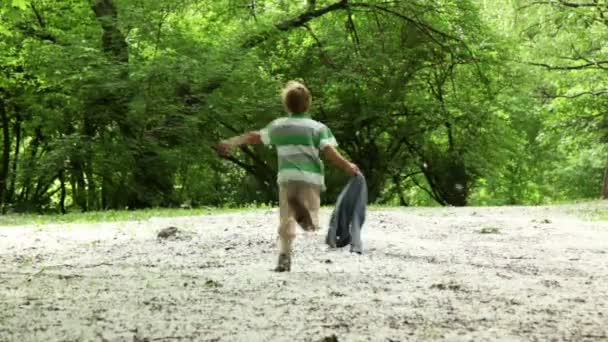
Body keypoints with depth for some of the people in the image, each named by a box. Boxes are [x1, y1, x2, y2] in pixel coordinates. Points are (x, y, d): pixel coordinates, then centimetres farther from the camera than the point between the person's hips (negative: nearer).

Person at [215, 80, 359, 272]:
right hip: (311, 178, -2)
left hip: (287, 177, 2)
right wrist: (347, 167, 6)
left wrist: (231, 143, 36)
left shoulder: (278, 126, 14)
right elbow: (330, 152, -6)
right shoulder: (318, 128, 6)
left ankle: (284, 258, -7)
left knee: (286, 221, 11)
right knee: (312, 223, -3)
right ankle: (303, 210, -38)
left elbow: (254, 137, 23)